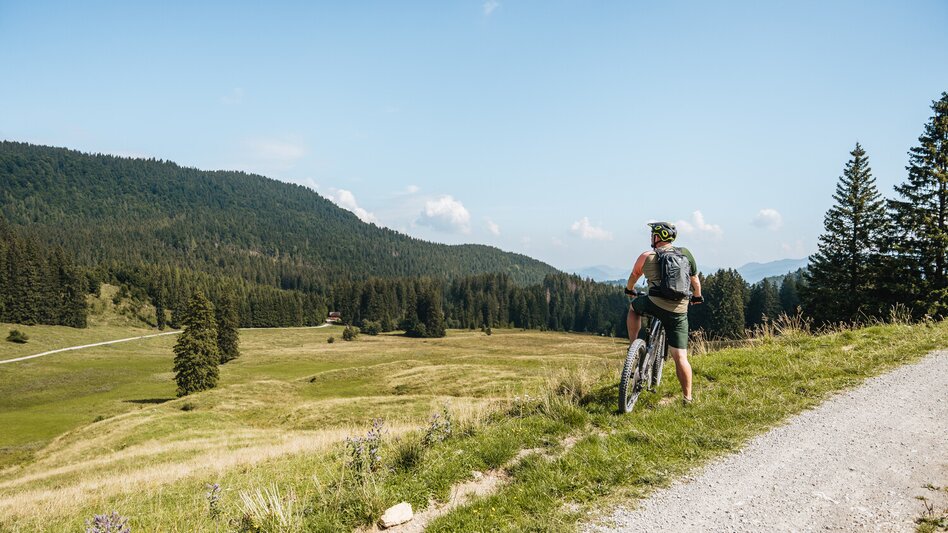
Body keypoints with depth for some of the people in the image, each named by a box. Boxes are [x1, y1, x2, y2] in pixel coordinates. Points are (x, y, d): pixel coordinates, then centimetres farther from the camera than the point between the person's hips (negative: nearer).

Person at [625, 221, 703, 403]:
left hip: (655, 305, -2)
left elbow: (633, 278, 23)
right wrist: (697, 297, 41)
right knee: (680, 357, 6)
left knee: (633, 307, 30)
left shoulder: (647, 257, 5)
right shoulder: (685, 254, 10)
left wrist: (629, 290, 45)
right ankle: (688, 397, 7)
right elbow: (695, 281, 20)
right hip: (679, 311, 2)